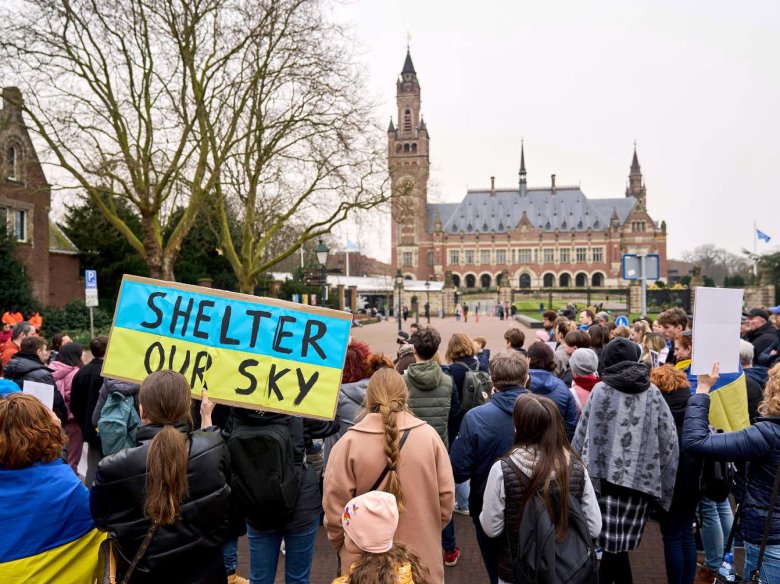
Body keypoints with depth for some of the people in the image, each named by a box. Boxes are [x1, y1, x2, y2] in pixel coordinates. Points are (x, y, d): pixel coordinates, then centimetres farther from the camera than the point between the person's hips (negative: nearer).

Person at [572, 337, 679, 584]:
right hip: (641, 475, 2)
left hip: (607, 472, -1)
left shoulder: (601, 390, -1)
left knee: (613, 543, 5)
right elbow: (668, 437, 1)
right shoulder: (652, 392, 3)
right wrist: (658, 474, 10)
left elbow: (583, 434, 0)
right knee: (619, 543, 11)